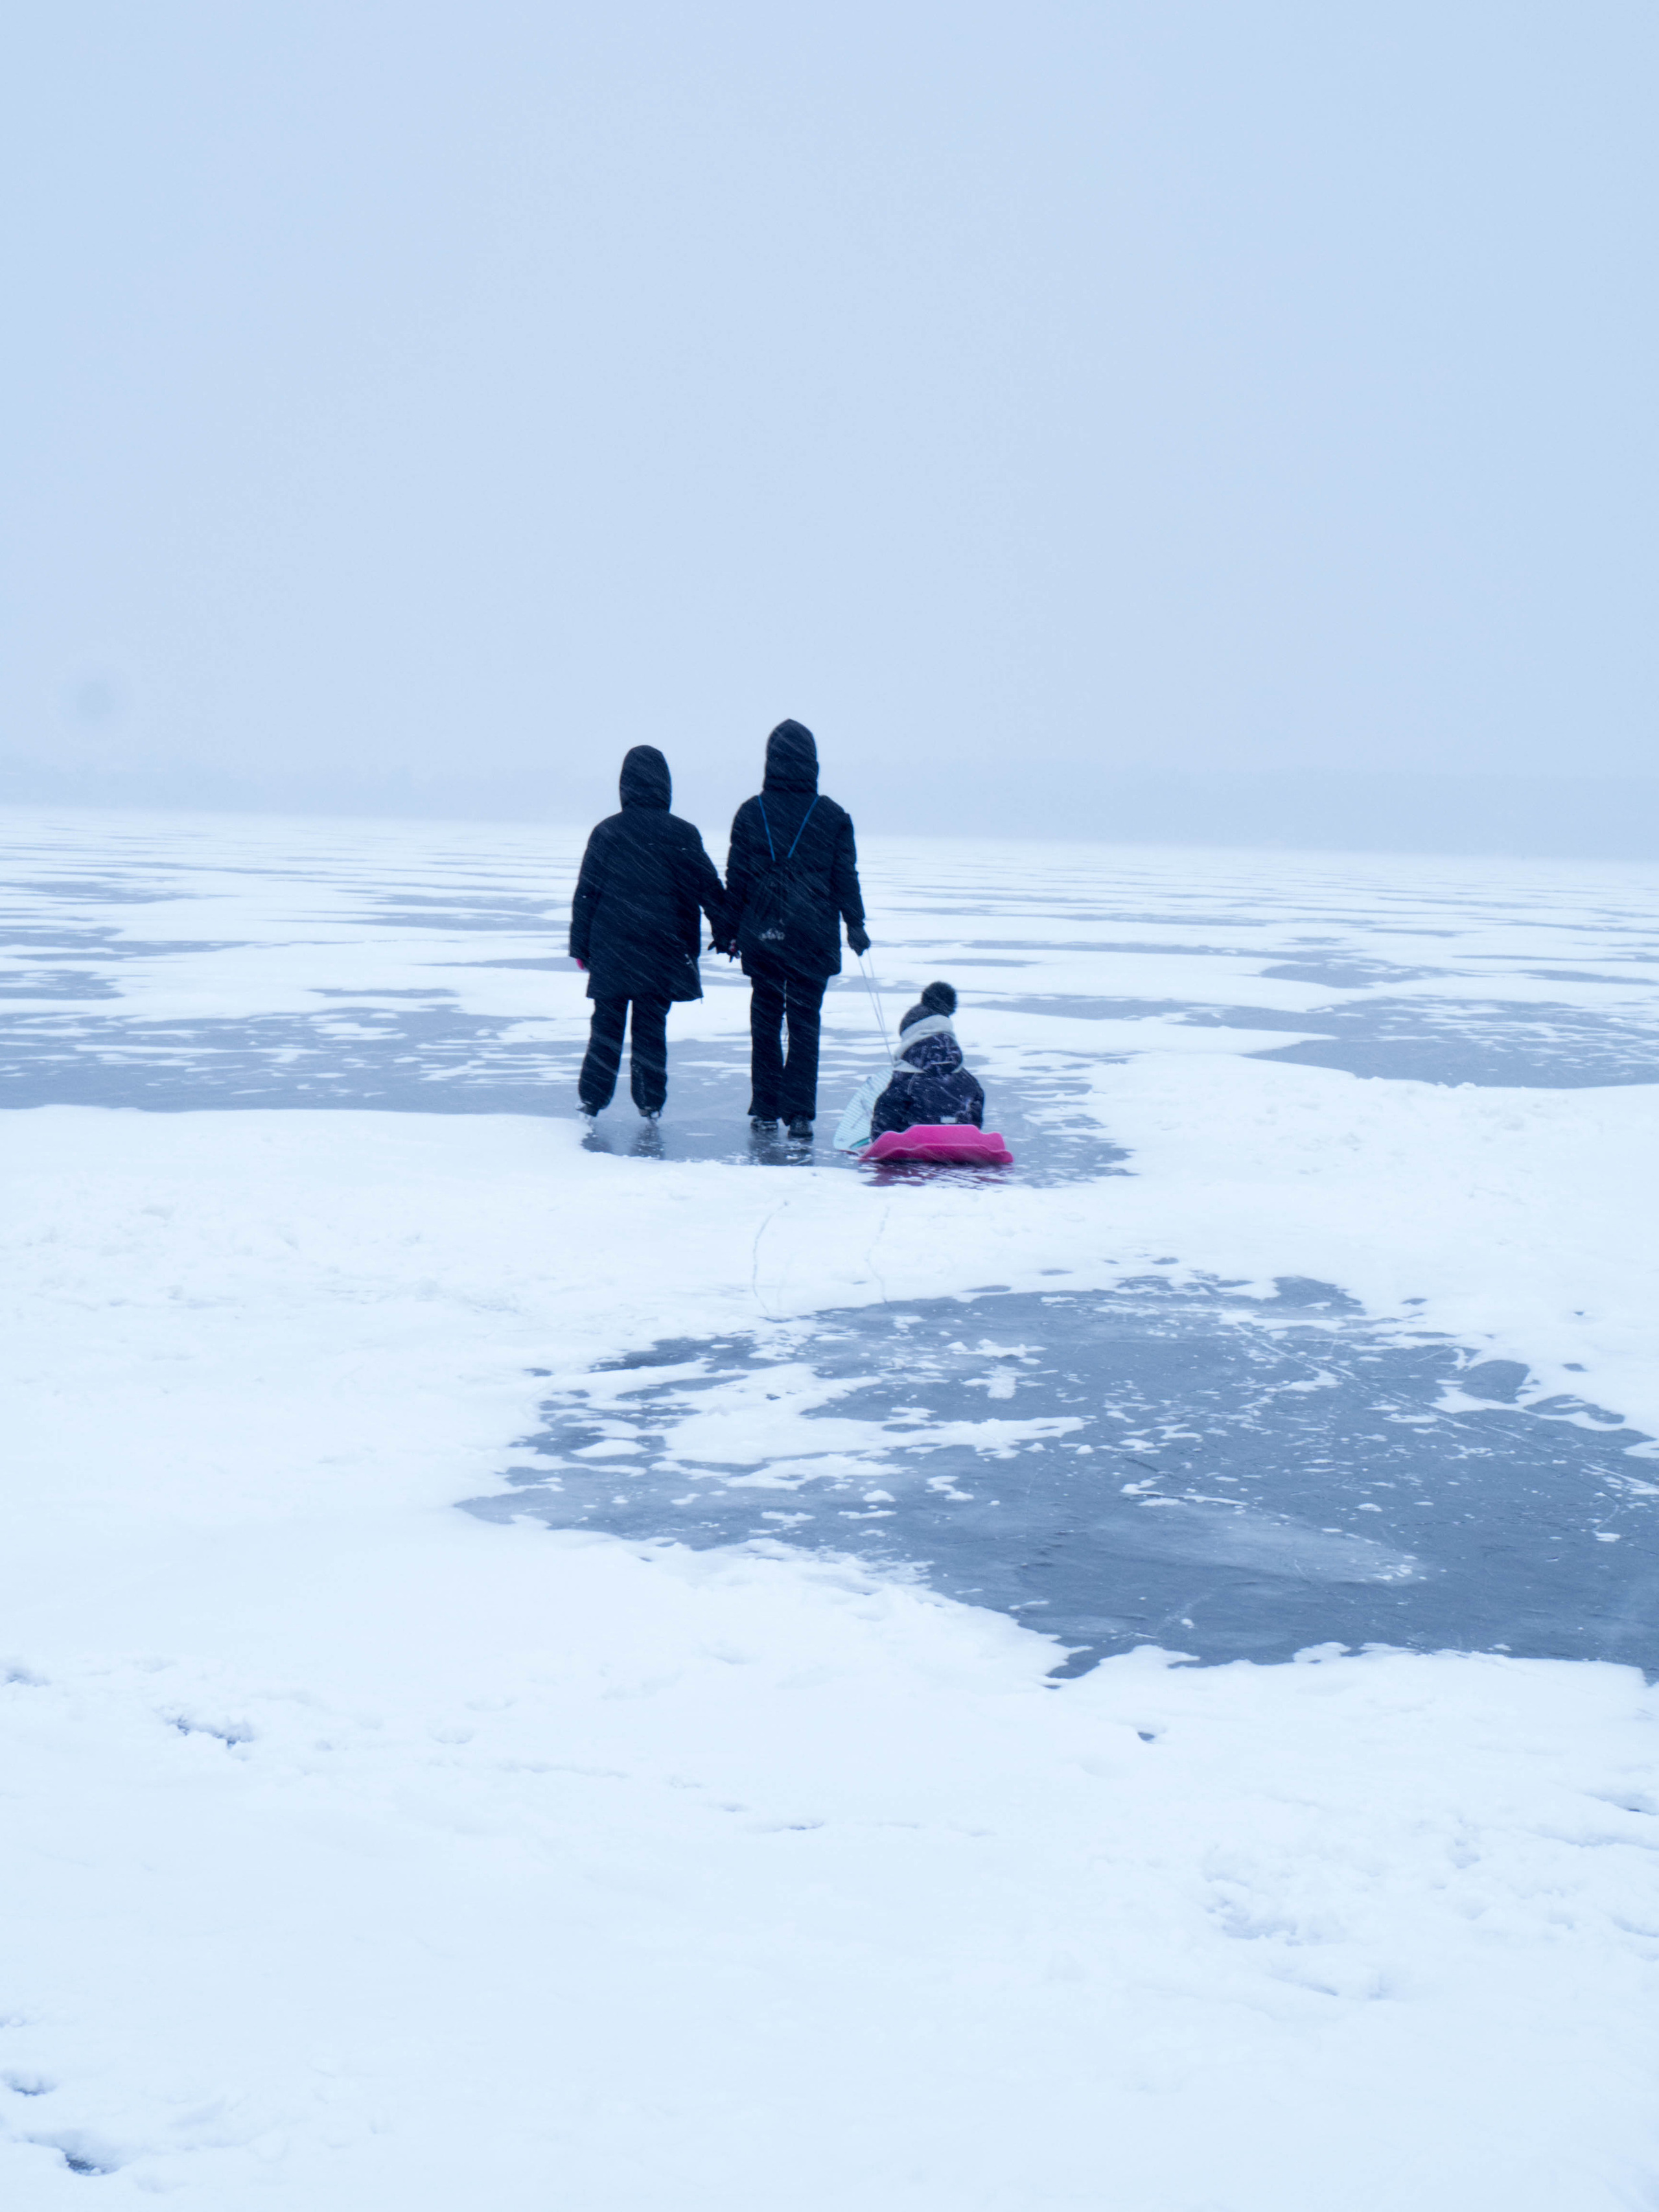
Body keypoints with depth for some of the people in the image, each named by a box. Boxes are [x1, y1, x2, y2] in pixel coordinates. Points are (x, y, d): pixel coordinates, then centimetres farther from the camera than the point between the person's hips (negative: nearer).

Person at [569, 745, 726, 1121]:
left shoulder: (607, 832, -4)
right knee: (651, 1026, 8)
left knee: (606, 1023, 10)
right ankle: (650, 1103, 9)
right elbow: (710, 889, 1)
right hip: (663, 950, 0)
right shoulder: (683, 835, -4)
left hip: (611, 949, 0)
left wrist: (580, 946, 7)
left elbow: (586, 893, -1)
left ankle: (592, 1098, 11)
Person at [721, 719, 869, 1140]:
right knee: (805, 1023, 3)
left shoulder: (751, 813, -1)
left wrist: (730, 930, 9)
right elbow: (846, 877, 1)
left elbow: (736, 879, 2)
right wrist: (855, 925, 10)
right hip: (814, 938, -1)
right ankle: (800, 1113, -5)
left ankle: (766, 1108, 15)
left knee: (765, 1020, 12)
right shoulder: (832, 816, -2)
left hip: (762, 936, 1)